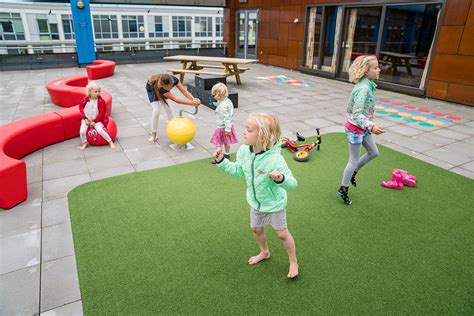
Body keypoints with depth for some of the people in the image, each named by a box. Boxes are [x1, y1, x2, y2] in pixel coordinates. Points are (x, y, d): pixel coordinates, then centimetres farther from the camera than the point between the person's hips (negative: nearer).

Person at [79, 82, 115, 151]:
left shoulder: (101, 101, -15)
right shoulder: (85, 100, -8)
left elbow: (102, 113, -12)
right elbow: (81, 109, 5)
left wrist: (94, 121, -13)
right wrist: (85, 119, -4)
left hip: (97, 120, -2)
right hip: (86, 119, 2)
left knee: (100, 130, -24)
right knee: (82, 131, -14)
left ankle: (110, 142, -5)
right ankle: (84, 143, 14)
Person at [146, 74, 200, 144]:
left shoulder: (174, 80, -36)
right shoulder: (161, 87, -46)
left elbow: (184, 91, -35)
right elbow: (175, 99, -46)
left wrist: (194, 99, -53)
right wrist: (191, 103, -52)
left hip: (162, 87, 4)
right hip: (152, 89, -4)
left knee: (167, 108, -6)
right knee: (156, 110, -16)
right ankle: (153, 135, -3)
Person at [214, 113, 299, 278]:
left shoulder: (275, 159, -36)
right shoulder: (243, 151, -17)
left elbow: (292, 184, -33)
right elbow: (238, 170, 2)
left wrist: (281, 179, -53)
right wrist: (221, 161, -6)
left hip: (274, 203, -6)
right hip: (255, 202, 6)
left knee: (282, 233, 11)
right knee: (256, 229, 24)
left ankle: (293, 262, 37)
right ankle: (264, 252, 53)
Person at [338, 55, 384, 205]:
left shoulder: (366, 85, 2)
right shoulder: (363, 89, -27)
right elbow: (357, 114, -34)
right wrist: (371, 126, -47)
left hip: (362, 128, 9)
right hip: (355, 129, -9)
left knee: (373, 153, 21)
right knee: (354, 160, 3)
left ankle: (353, 172, 38)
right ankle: (343, 189, 20)